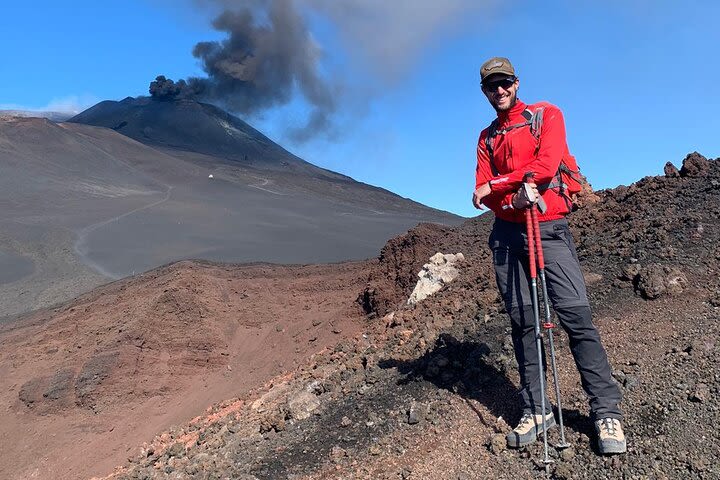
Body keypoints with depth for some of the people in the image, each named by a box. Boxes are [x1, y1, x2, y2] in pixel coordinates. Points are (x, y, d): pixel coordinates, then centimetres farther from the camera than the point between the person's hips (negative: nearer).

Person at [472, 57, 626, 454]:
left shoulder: (546, 115, 8)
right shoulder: (487, 137, 18)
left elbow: (545, 166, -10)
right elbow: (483, 191, 5)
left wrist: (495, 185, -8)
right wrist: (515, 197, -15)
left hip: (549, 228, -3)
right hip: (506, 235, 4)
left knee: (576, 314, -10)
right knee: (521, 320, 1)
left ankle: (607, 410, -1)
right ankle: (536, 409, 8)